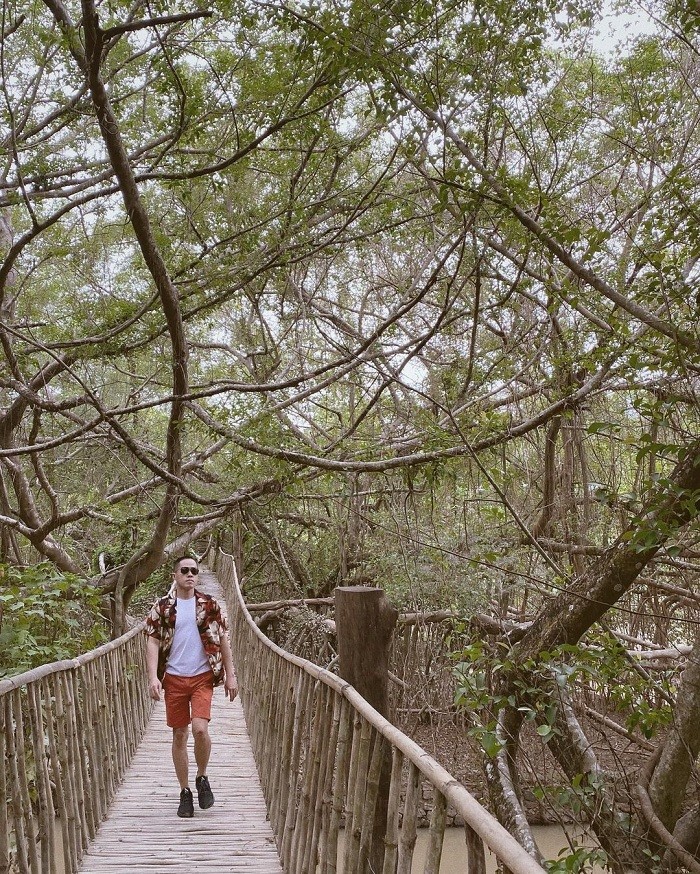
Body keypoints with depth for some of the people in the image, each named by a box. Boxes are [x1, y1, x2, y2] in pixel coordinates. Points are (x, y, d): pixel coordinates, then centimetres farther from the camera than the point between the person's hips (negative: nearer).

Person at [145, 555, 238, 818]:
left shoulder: (209, 605, 3)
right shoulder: (162, 607, 1)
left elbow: (222, 640, 6)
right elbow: (153, 642, -1)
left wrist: (230, 675, 3)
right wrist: (153, 677, -13)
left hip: (203, 677, -1)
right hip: (174, 678, 1)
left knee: (200, 728, -17)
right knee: (179, 735, 6)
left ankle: (202, 778, 9)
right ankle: (185, 792, 19)